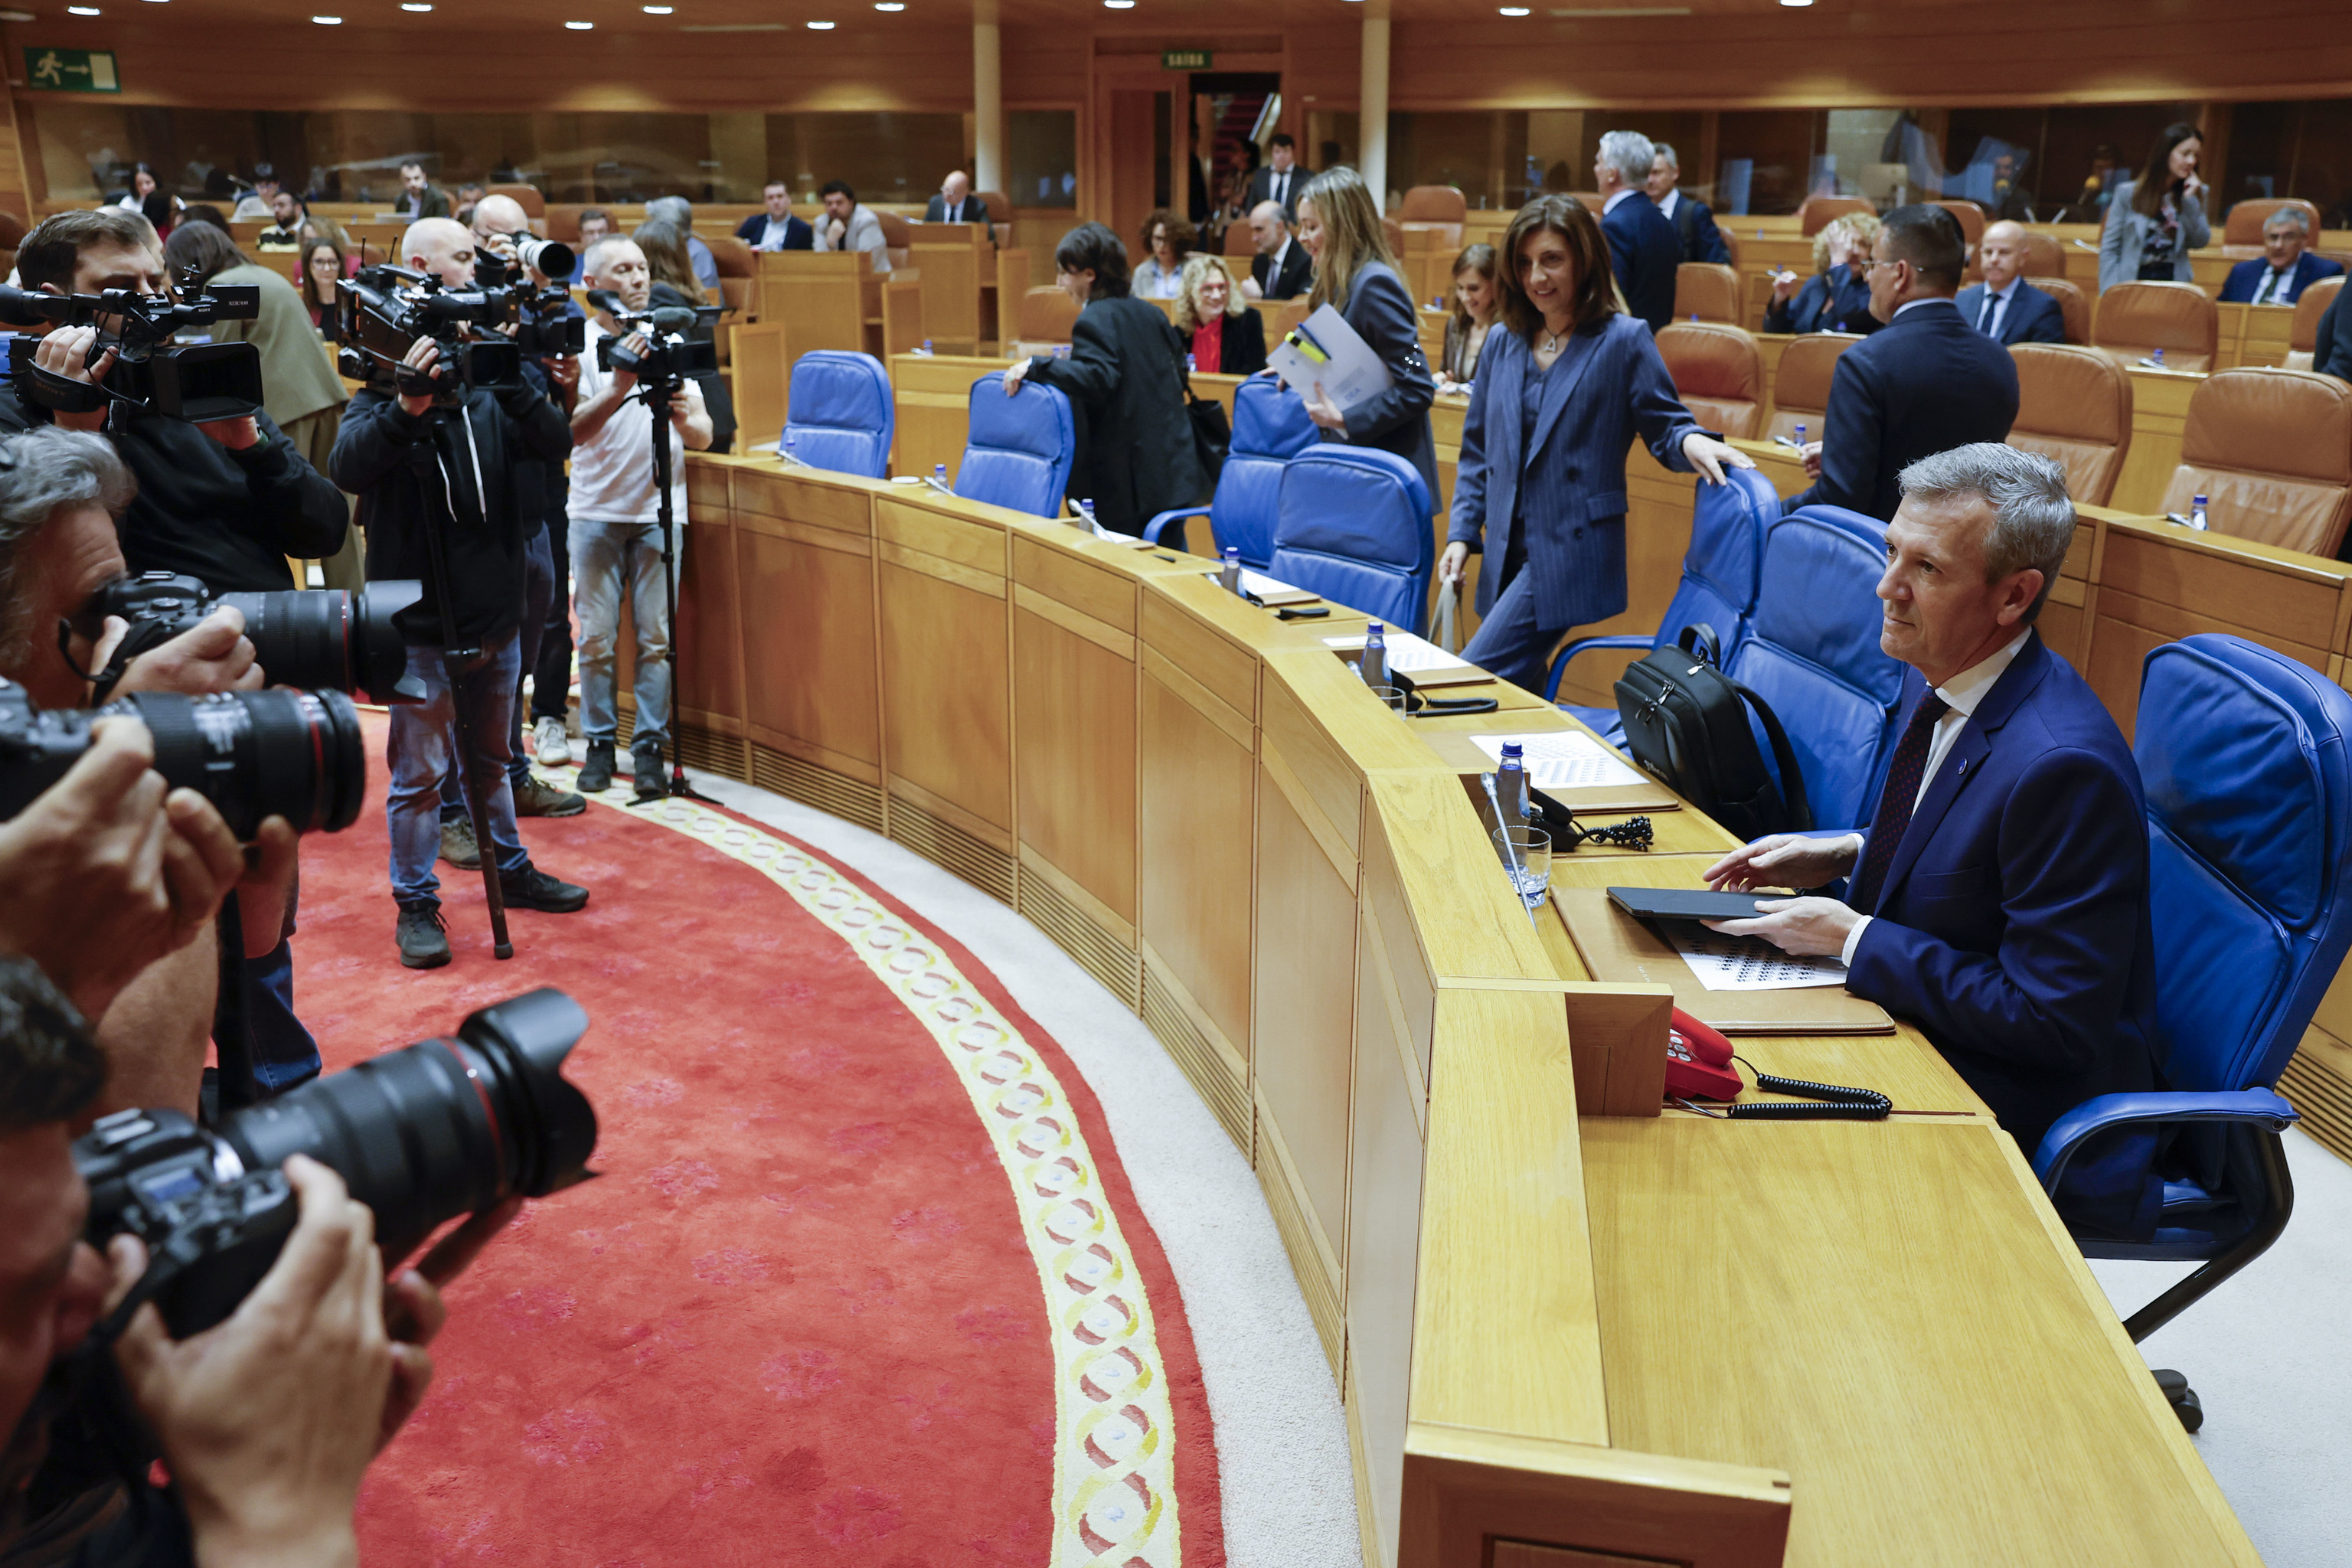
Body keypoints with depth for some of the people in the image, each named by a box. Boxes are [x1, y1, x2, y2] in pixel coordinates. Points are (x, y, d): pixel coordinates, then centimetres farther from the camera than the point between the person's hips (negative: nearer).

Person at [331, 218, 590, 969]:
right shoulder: (388, 374, -9)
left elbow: (556, 445, -5)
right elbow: (349, 467, -22)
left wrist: (514, 380, -19)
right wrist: (406, 405, -36)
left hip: (495, 607, 5)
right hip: (420, 616, -5)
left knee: (491, 757, 22)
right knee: (420, 772, 3)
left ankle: (511, 868, 36)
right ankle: (416, 905, 14)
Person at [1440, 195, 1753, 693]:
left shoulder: (1623, 341, -3)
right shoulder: (1502, 342, 13)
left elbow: (1665, 427, -1)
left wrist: (1691, 441, -25)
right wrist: (1462, 532, 8)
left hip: (1572, 554, -6)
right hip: (1507, 554, 6)